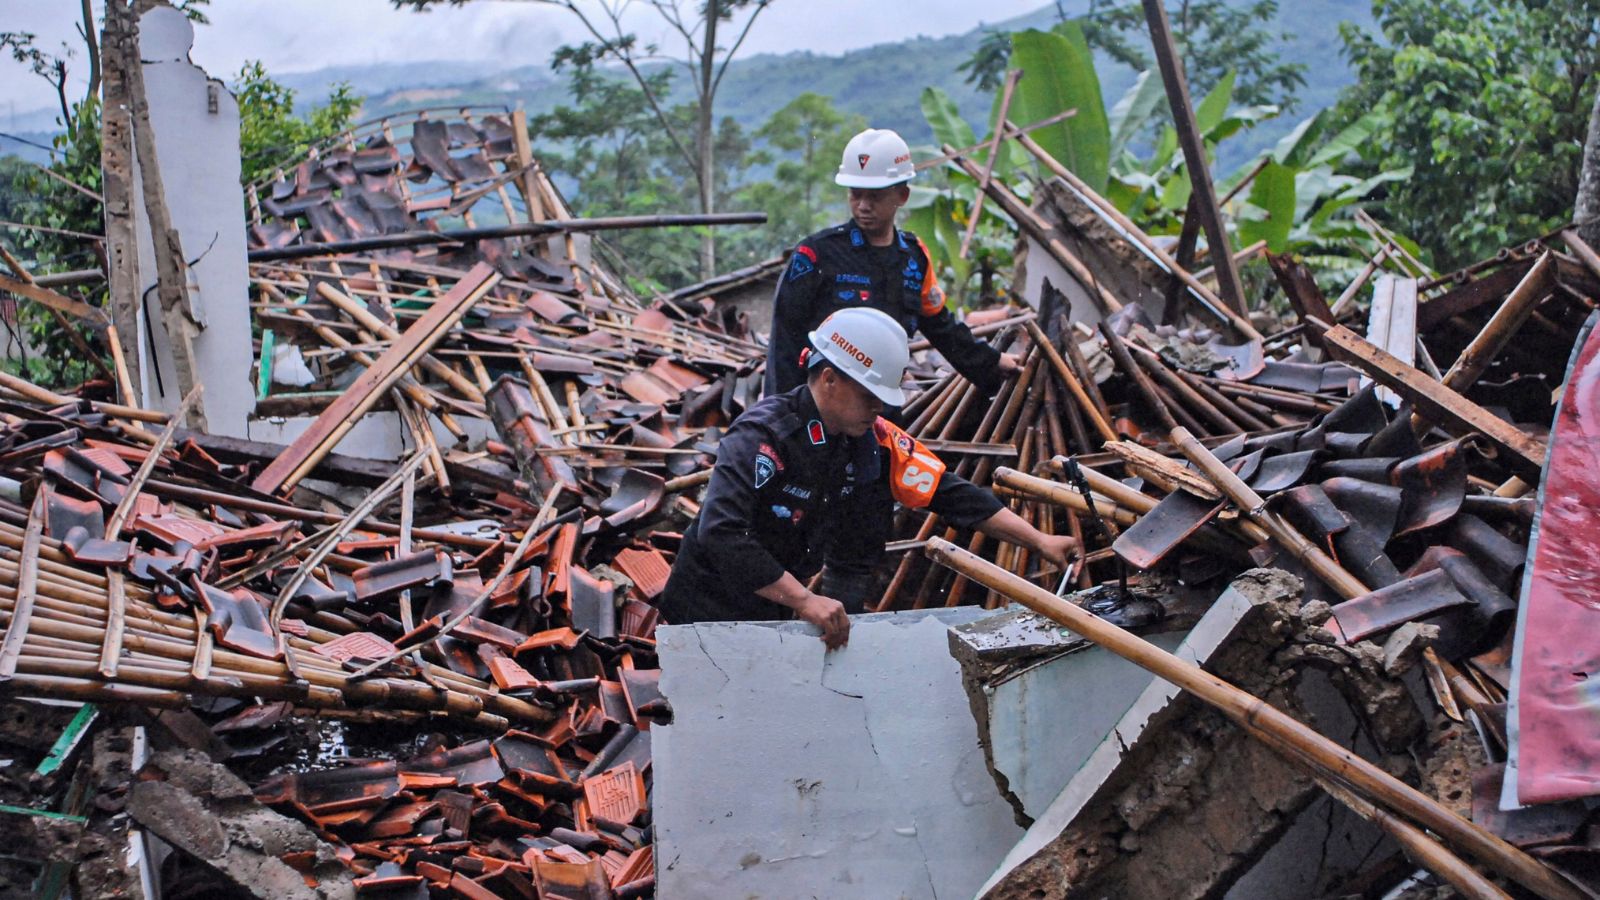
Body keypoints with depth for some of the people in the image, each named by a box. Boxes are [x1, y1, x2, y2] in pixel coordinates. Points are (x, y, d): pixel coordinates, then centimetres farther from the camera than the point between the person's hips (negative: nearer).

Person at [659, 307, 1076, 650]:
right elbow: (720, 534, -39)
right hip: (710, 612, -7)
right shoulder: (761, 438, -28)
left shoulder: (873, 440, -6)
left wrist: (1039, 541, -6)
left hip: (776, 612, 7)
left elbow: (950, 493, -2)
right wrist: (805, 601, -40)